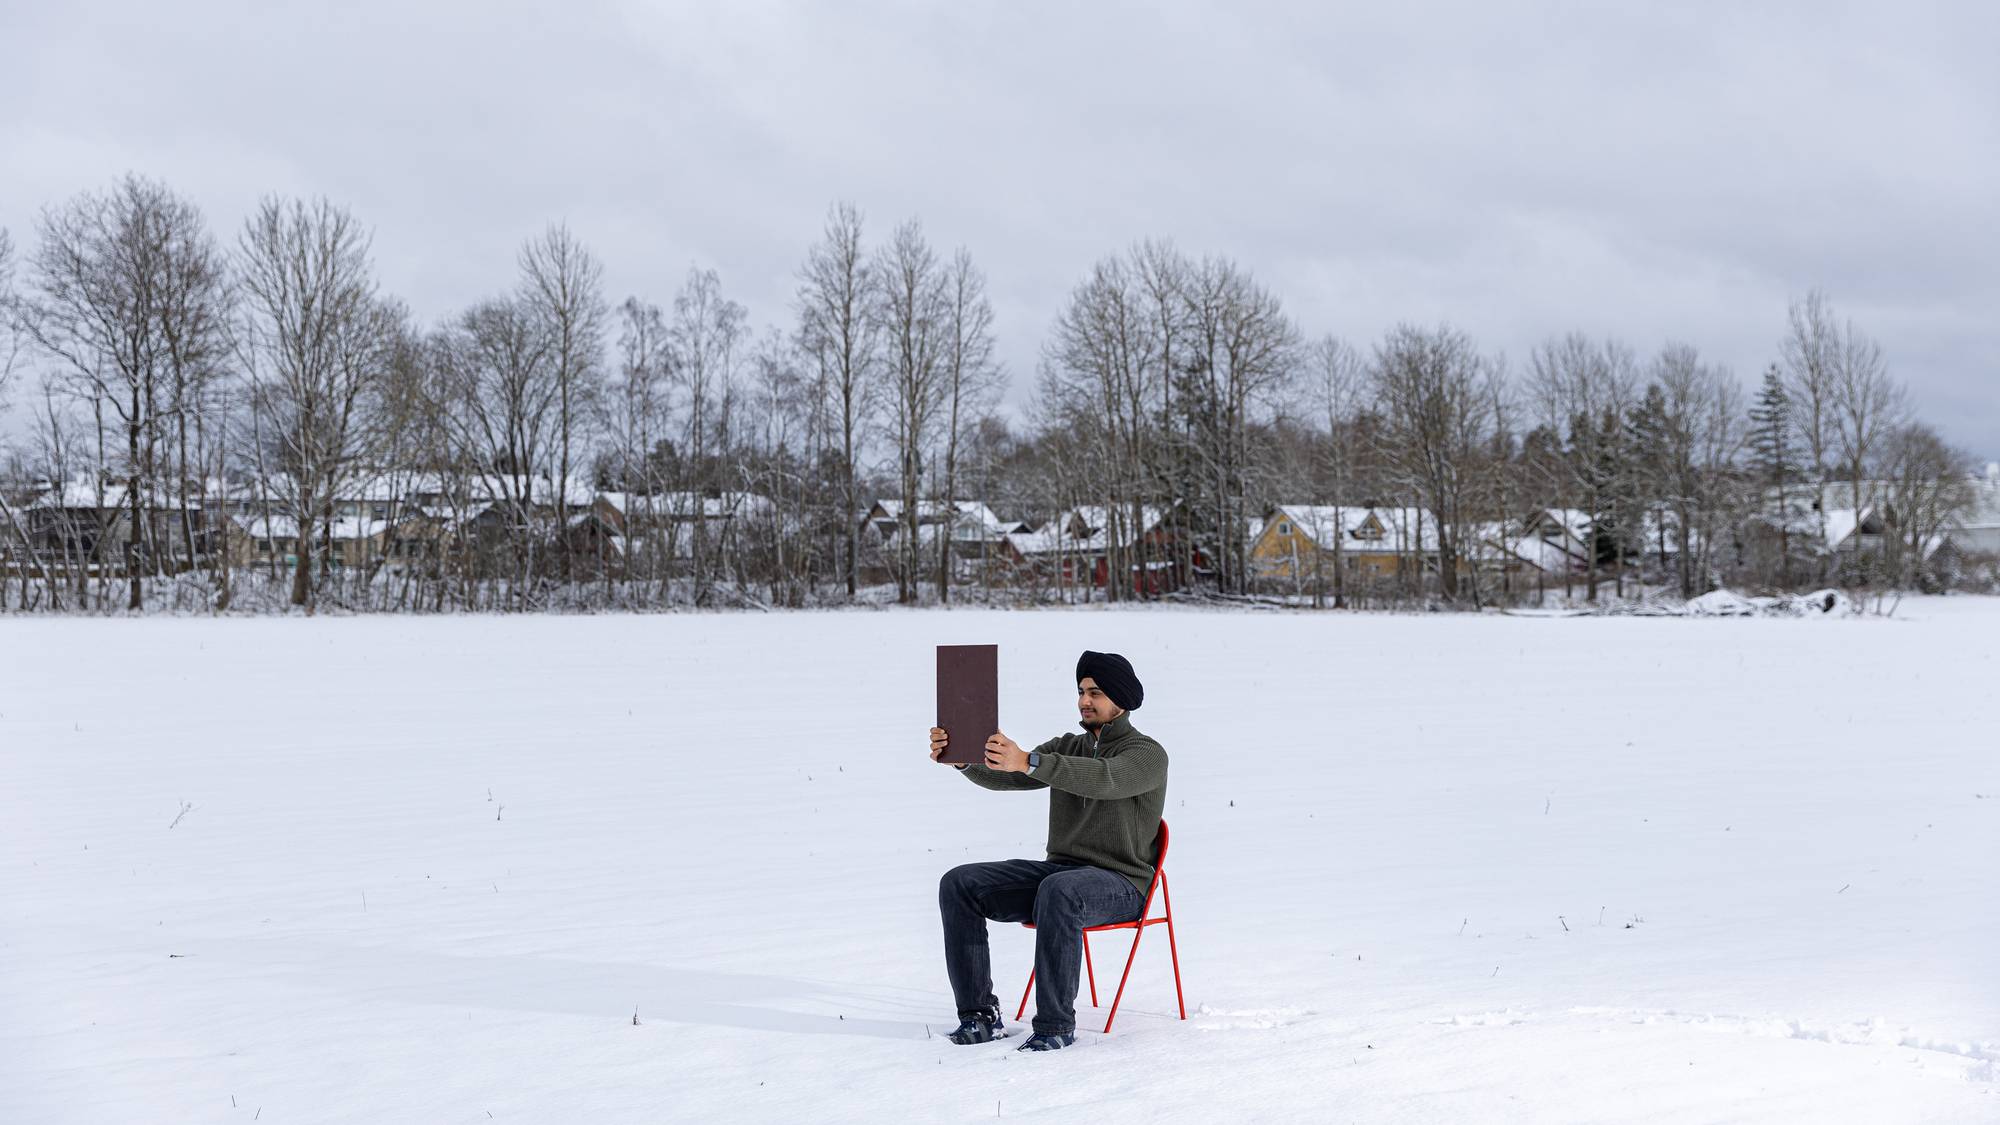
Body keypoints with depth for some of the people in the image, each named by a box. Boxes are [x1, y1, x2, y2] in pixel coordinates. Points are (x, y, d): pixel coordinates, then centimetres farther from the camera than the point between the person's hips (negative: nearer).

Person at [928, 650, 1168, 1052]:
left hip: (1119, 884, -7)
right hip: (1059, 868, 7)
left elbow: (1103, 778, -29)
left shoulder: (1148, 755, -6)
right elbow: (1001, 776, 1)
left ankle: (1056, 1023, -33)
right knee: (959, 884, -12)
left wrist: (1028, 762, -44)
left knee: (1058, 891, -41)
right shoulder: (1067, 748, 16)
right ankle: (980, 1014, -13)